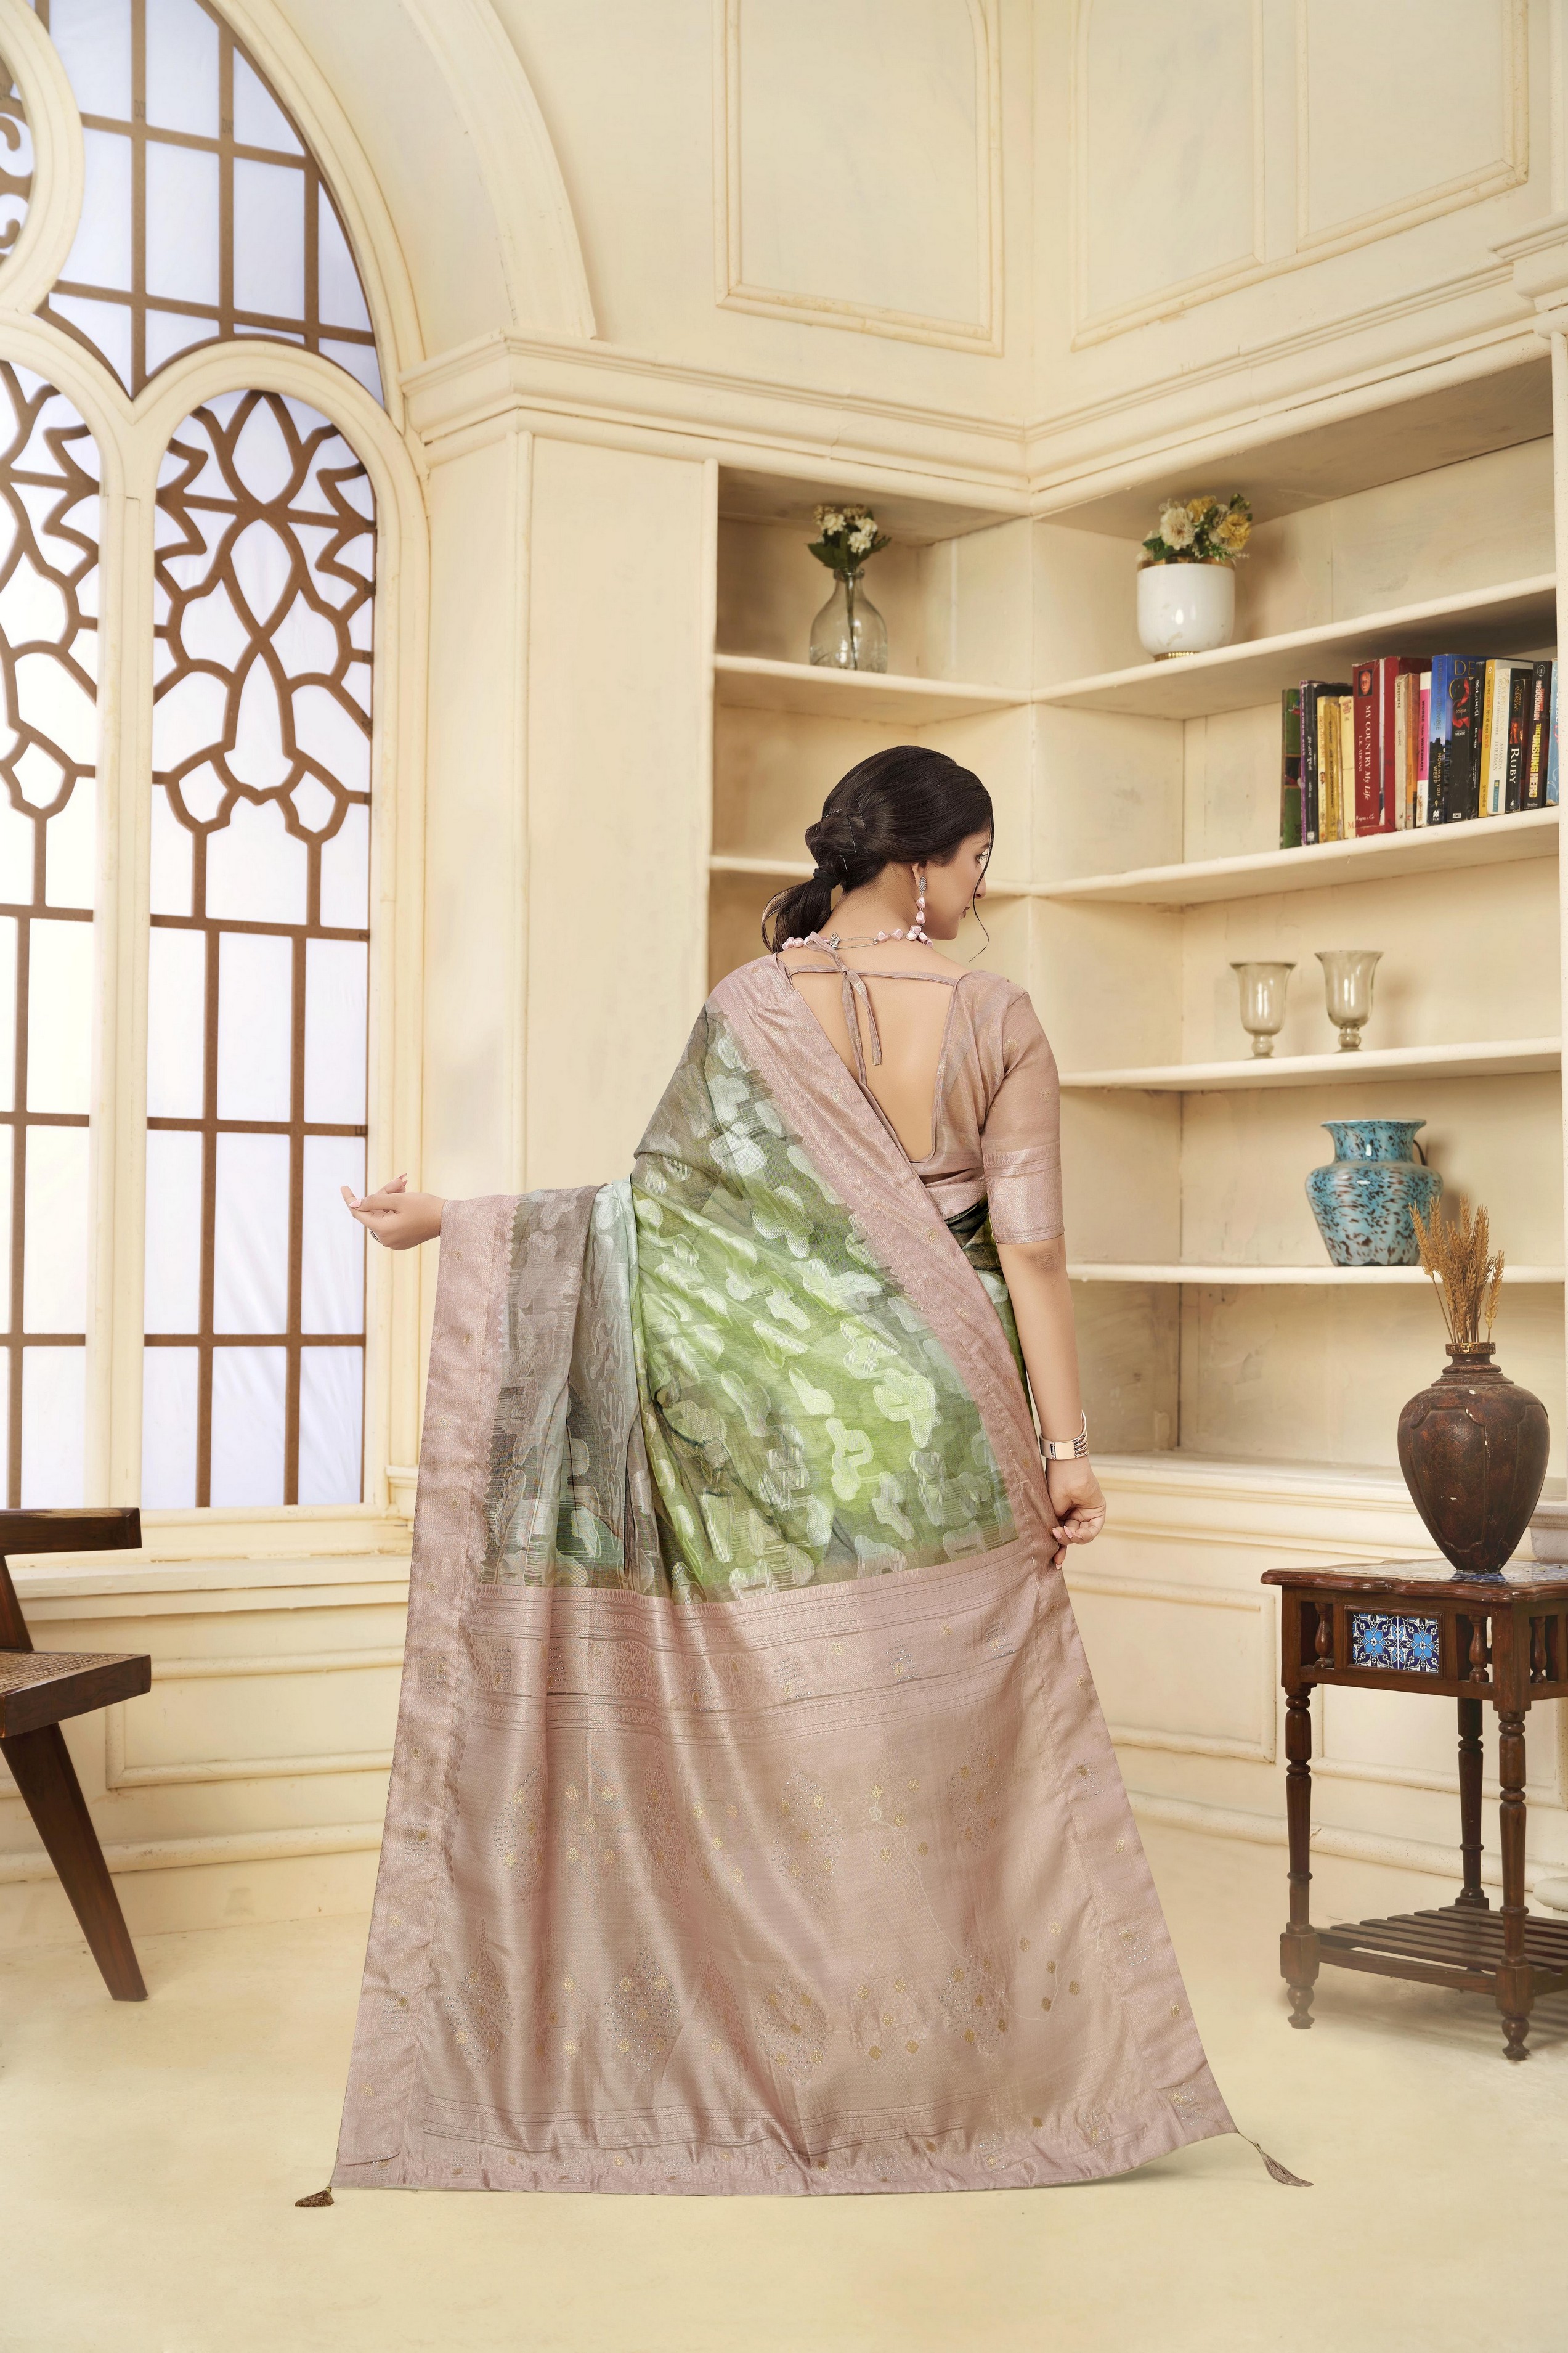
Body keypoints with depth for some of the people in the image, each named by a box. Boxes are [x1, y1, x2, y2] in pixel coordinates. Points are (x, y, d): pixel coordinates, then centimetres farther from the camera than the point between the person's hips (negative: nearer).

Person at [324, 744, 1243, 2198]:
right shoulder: (1000, 1019, -3)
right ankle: (944, 2045, 19)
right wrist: (1065, 1445, -5)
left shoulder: (752, 1008, -5)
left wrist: (449, 1220, -1)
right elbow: (1030, 1245, -7)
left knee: (787, 1714, 8)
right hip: (947, 1423, 1)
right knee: (945, 1725, 10)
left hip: (779, 1411, 0)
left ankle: (788, 2054, 16)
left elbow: (667, 1194, -8)